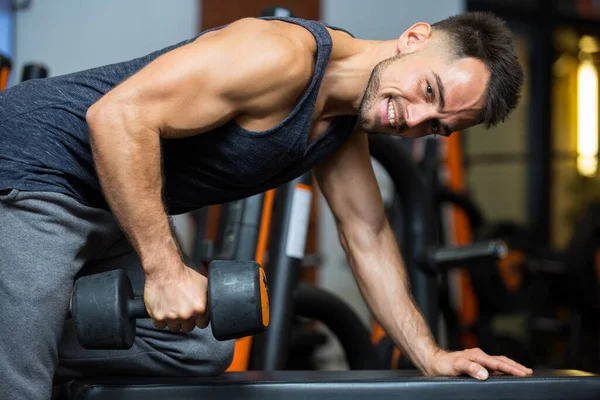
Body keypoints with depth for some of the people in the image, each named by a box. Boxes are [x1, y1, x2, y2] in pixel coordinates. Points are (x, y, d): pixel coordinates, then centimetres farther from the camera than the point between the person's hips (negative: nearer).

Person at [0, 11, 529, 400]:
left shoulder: (346, 121, 4)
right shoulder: (287, 56, -26)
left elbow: (367, 235, 12)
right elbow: (119, 115, -32)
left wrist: (431, 357, 6)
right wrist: (165, 269, -30)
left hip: (105, 210, 9)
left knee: (200, 353, 8)